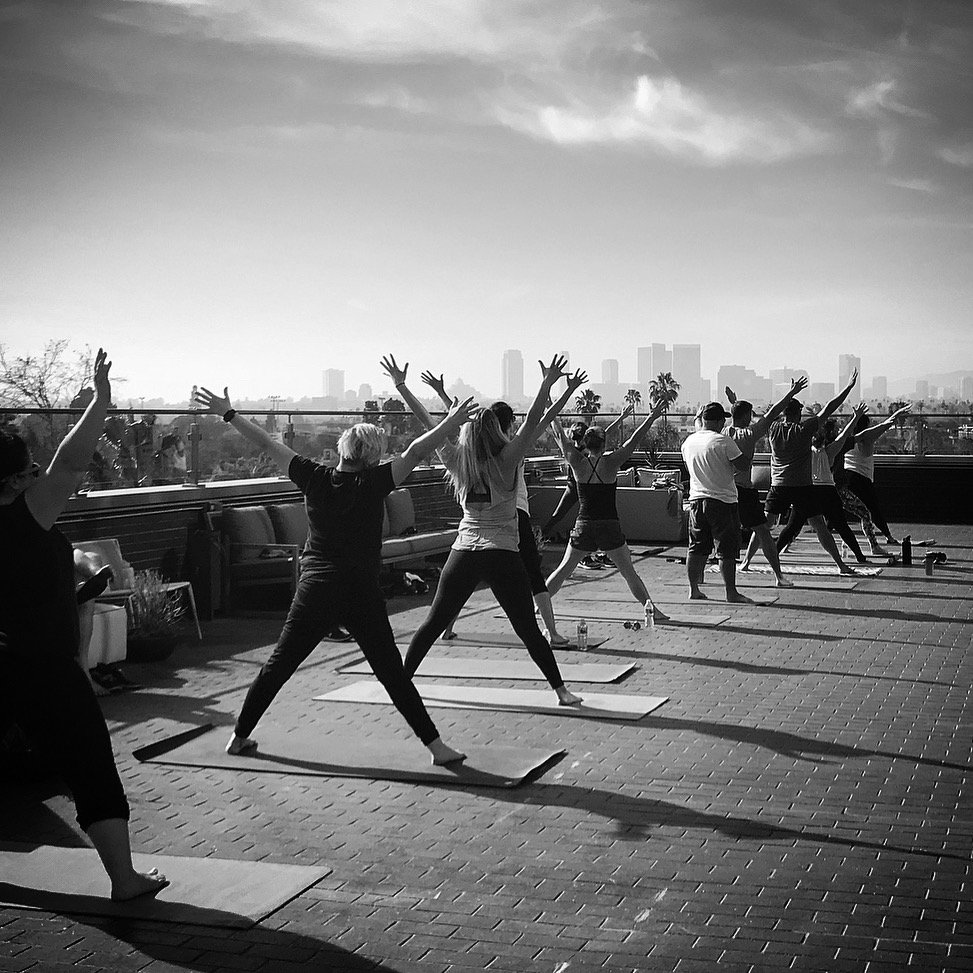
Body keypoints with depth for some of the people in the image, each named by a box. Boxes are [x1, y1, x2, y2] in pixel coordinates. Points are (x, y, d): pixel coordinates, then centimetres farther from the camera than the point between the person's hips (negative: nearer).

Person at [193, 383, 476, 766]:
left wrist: (228, 413, 13)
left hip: (313, 591, 3)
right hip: (360, 594, -3)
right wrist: (450, 423, -6)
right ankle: (435, 744, -1)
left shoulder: (315, 479, 1)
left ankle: (240, 736, 22)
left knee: (279, 664, 14)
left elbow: (268, 444, 6)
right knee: (392, 673, -1)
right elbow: (413, 453, -12)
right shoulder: (371, 483, -8)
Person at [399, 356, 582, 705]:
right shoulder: (505, 463, -6)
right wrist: (547, 384, -18)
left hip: (463, 552, 3)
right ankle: (561, 690, -3)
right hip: (502, 554, -3)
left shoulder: (457, 463, 2)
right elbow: (531, 424, -12)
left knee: (434, 622, 14)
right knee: (528, 628, -2)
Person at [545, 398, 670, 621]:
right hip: (610, 526, -1)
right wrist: (652, 416, 8)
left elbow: (560, 436, 9)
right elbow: (635, 439, 1)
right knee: (629, 572, 6)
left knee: (564, 569, 13)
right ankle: (649, 607, -1)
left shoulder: (577, 462, -2)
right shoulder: (611, 462, -5)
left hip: (584, 525, 2)